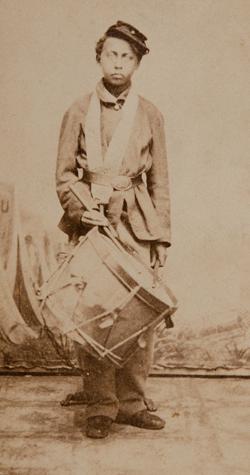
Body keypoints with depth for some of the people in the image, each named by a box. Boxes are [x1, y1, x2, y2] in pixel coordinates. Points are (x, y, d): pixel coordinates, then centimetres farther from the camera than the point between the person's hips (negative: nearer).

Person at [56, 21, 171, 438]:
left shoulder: (150, 115, 9)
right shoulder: (79, 111, 7)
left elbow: (160, 181, 10)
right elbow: (63, 173, 7)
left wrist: (162, 235, 5)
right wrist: (77, 209, -11)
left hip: (137, 224, 1)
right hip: (91, 222, -1)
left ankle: (131, 403, 16)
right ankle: (100, 406, 13)